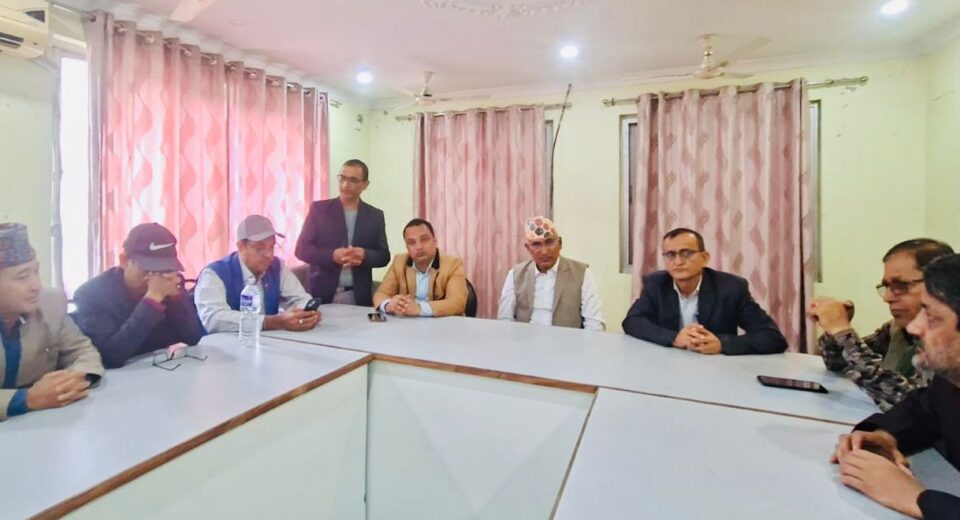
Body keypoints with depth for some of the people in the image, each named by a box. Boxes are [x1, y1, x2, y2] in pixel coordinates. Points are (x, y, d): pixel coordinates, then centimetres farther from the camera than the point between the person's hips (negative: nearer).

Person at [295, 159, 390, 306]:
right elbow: (302, 249, -1)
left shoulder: (375, 215, 5)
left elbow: (384, 256, 5)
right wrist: (332, 256, -17)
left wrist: (364, 255, -16)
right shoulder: (319, 209, 2)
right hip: (323, 293, -1)